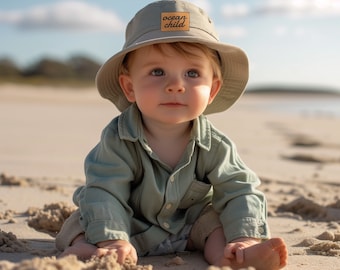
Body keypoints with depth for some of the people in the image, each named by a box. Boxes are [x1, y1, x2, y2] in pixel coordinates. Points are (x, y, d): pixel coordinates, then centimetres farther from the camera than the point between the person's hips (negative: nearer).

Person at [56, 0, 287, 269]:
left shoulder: (214, 146, -18)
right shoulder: (118, 140, -26)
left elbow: (239, 193, -16)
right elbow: (105, 193, -28)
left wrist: (245, 239, -32)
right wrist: (113, 241, -42)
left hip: (190, 225, 2)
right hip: (132, 227, -1)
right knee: (82, 221, -20)